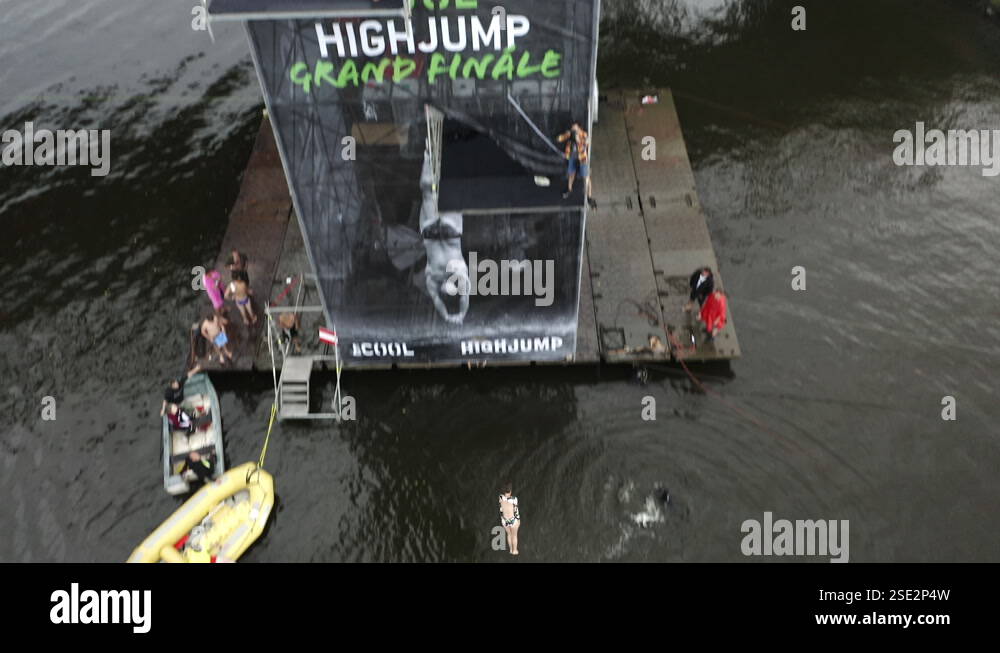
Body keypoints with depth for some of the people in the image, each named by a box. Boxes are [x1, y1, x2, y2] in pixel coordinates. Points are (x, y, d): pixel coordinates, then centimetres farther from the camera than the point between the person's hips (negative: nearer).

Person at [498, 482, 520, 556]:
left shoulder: (501, 497, -13)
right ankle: (514, 551, 35)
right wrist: (518, 520, 0)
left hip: (504, 520, 3)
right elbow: (516, 510, -15)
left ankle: (511, 549, 40)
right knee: (514, 535, 21)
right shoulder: (514, 499, -24)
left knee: (509, 534, 27)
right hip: (513, 520, -3)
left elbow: (501, 509, -2)